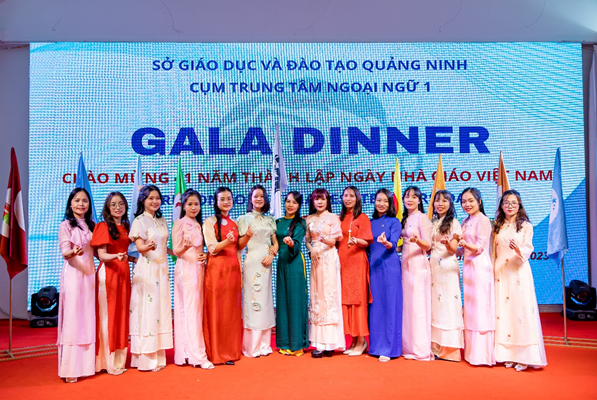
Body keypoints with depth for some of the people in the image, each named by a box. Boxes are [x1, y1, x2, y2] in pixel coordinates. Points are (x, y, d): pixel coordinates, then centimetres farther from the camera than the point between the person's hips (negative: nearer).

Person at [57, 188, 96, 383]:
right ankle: (71, 369, 2)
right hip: (73, 274, -5)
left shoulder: (91, 226, 13)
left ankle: (87, 364, 15)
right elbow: (65, 252, -12)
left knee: (88, 318, 7)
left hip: (89, 273, 5)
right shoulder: (65, 225, -2)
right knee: (72, 318, -5)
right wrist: (74, 252, -33)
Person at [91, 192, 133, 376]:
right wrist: (117, 257, -30)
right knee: (108, 315, -2)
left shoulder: (125, 227, 15)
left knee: (122, 314, 9)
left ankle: (119, 359, 19)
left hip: (124, 273, 7)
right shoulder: (103, 226, -5)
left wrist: (135, 258, 12)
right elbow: (101, 255, -13)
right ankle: (108, 362, 7)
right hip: (108, 273, -7)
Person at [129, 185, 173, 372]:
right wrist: (149, 246, -34)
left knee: (161, 309, 6)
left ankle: (159, 356, 14)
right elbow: (140, 247, -14)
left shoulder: (162, 221, 15)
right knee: (147, 309, -6)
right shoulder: (139, 221, -4)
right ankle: (146, 359, 2)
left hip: (162, 269, 6)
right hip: (146, 270, -6)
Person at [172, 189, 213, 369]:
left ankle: (186, 352, 13)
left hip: (199, 268, 7)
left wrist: (205, 255, 2)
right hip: (185, 268, -7)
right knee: (190, 310, -7)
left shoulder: (199, 224, 16)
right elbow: (176, 251, -8)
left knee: (197, 308, 5)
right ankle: (197, 355, -6)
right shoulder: (179, 223, -3)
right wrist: (185, 247, -29)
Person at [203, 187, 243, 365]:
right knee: (216, 311, -3)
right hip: (217, 269, -5)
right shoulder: (210, 222, -1)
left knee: (232, 310, 7)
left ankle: (232, 350, 17)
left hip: (233, 269, 5)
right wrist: (226, 241, -27)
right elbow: (212, 248, -11)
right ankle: (217, 353, 6)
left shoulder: (234, 223, 16)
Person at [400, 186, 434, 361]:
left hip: (418, 264, -7)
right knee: (406, 305, 8)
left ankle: (421, 349, 3)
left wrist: (417, 240, -30)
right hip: (405, 264, 7)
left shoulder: (422, 218, -5)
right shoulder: (405, 219, 16)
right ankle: (409, 347, 17)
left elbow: (428, 245, -11)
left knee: (418, 305, -5)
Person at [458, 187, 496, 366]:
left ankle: (482, 354, 1)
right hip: (468, 265, 8)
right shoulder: (466, 222, 15)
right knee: (470, 308, 10)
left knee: (480, 308, -6)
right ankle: (471, 351, 17)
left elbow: (480, 248, -15)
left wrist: (465, 244, -31)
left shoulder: (483, 220, -8)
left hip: (480, 266, -8)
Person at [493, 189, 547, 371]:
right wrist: (492, 271, 9)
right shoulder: (497, 226, 12)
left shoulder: (526, 226, 2)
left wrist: (519, 250, -28)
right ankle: (506, 354, 10)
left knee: (521, 309, -6)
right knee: (502, 309, 3)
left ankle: (523, 356, 1)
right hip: (500, 273, 3)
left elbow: (528, 249, -7)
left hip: (519, 272, -3)